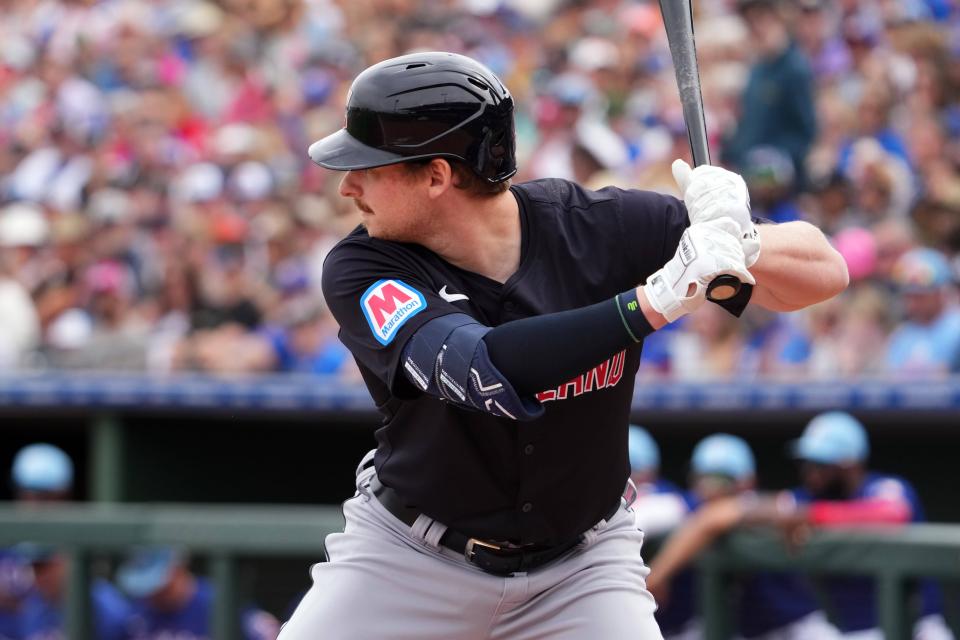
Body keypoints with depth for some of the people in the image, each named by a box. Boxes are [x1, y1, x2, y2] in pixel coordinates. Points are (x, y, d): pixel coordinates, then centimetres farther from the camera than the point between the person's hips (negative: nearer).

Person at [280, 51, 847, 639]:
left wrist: (742, 247, -39)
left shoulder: (600, 229, -18)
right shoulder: (362, 269, -19)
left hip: (581, 563, 0)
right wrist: (657, 298, -44)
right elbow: (483, 373, -37)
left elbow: (825, 272, -16)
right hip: (409, 556, 0)